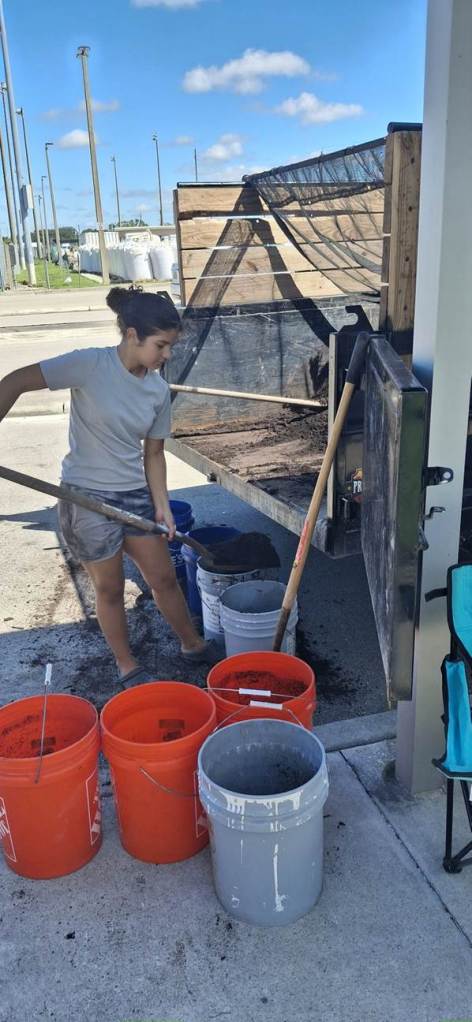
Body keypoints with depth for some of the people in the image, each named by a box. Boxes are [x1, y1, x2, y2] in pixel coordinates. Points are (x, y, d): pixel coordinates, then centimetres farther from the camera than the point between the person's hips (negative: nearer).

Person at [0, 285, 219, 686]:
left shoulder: (158, 390, -1)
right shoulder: (91, 365, -18)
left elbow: (153, 453, 6)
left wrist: (162, 506, 0)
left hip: (134, 495, 5)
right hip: (87, 498, -5)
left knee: (164, 577, 14)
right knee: (110, 588, 11)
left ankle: (193, 645, 37)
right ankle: (127, 666, 31)